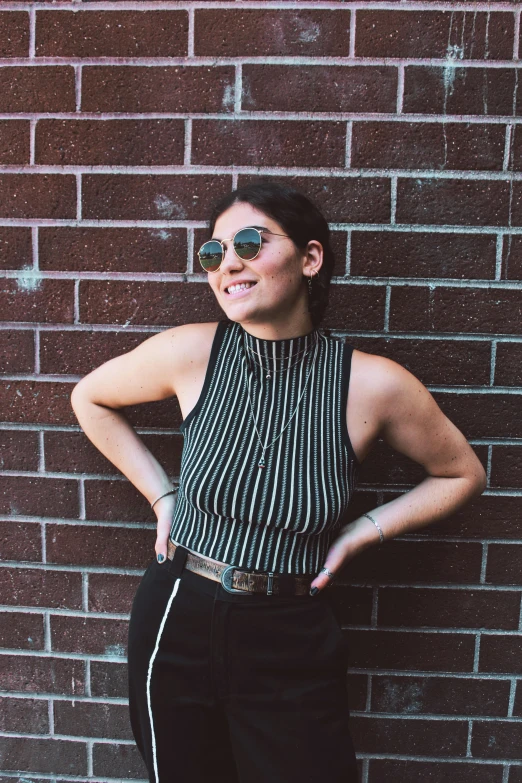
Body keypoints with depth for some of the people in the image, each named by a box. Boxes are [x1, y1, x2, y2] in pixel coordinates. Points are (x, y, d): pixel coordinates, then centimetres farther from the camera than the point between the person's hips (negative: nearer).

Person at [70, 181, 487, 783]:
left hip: (293, 642, -1)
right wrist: (160, 494, 0)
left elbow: (462, 474, 3)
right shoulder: (191, 353, -13)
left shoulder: (375, 385, -15)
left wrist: (361, 534, -6)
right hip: (178, 623, 2)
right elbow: (90, 398, 7)